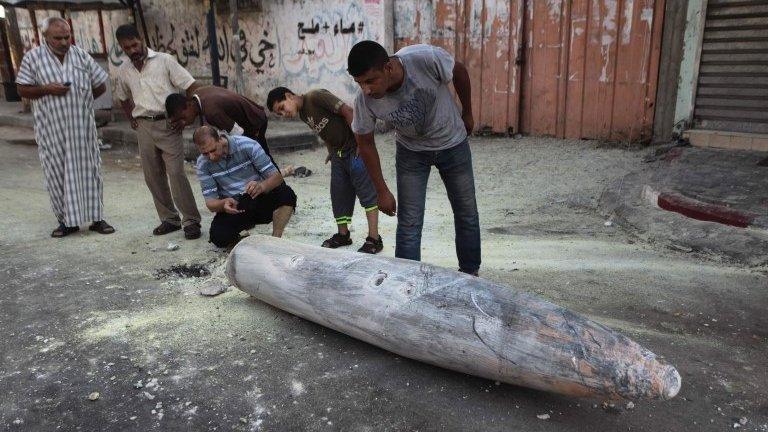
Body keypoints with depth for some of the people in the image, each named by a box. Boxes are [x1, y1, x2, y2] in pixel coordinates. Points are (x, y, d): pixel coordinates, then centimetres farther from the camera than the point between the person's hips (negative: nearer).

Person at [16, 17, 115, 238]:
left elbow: (100, 85, 10)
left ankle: (96, 218, 13)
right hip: (51, 129, -1)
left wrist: (80, 101, 10)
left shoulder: (81, 55, 4)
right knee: (57, 174, 3)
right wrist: (46, 89, -14)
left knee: (89, 170, 5)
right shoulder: (33, 58, 0)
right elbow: (23, 89, 2)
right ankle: (67, 221, 13)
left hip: (82, 127, 1)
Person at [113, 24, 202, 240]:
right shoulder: (123, 71, 11)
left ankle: (191, 221, -5)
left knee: (176, 173, -12)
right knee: (153, 176, 7)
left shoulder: (164, 60, -3)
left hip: (168, 123, -5)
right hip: (144, 127, 5)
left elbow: (192, 87, -5)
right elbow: (123, 98, 29)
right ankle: (169, 219, 18)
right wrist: (132, 120, 15)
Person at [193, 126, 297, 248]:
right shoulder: (203, 164, -6)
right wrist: (223, 204, -32)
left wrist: (261, 186, -38)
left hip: (260, 199, -1)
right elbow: (210, 202, -6)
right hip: (232, 207, 1)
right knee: (218, 237, -29)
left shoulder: (248, 146, -13)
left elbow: (277, 177, -15)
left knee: (286, 194, -32)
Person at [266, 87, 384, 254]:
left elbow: (348, 111, -20)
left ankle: (374, 240, -1)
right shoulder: (302, 114, 10)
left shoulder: (316, 96, -16)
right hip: (338, 153, 9)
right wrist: (331, 152, 8)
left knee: (367, 192, -4)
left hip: (356, 148, -9)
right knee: (339, 194, 13)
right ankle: (343, 234, 27)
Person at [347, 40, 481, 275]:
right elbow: (365, 144, -11)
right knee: (409, 223, -7)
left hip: (452, 143, 1)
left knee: (467, 214, 12)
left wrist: (467, 114, 2)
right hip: (411, 152, 0)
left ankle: (470, 272, 32)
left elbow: (459, 72, -12)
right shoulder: (364, 101, -28)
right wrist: (382, 191, -10)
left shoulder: (426, 58, -34)